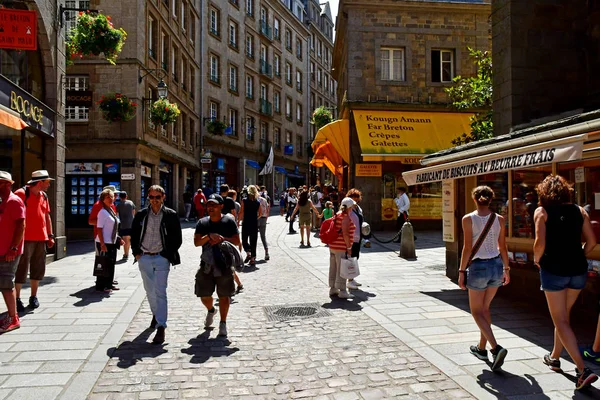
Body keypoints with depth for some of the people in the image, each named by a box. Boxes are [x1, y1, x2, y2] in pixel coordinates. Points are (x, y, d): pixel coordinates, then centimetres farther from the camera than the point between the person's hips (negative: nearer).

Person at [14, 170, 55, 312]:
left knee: (38, 268, 10)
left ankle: (33, 296, 20)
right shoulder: (22, 193, -8)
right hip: (26, 238, -6)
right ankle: (17, 299, 7)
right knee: (22, 269, -2)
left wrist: (50, 235, 14)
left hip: (41, 238, 7)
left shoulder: (44, 196, 13)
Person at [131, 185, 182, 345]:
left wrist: (170, 254, -5)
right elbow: (134, 235, 13)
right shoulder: (141, 215, 6)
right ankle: (156, 314, 40)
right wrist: (136, 252, 4)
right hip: (144, 258, 4)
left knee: (160, 292, -9)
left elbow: (177, 238, 1)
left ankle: (161, 327, -8)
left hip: (161, 258, -4)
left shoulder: (171, 215, -2)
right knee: (150, 291, 16)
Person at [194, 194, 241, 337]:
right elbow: (196, 242, -5)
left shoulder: (229, 221, -1)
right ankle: (211, 311, 42)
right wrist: (210, 236, -21)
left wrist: (222, 239, -19)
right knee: (204, 295, 8)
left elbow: (237, 241, -3)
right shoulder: (202, 223, 5)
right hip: (206, 264, 3)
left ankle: (223, 323, 20)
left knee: (224, 296, 4)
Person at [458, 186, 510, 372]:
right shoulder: (499, 219, 1)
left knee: (476, 311, 7)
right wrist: (506, 269, 17)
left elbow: (467, 248, -12)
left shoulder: (468, 219, -10)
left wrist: (461, 271, -5)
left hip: (478, 266, -5)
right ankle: (482, 347, 30)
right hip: (496, 265, 5)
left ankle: (496, 347, -11)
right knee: (485, 308, 20)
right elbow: (503, 247, 6)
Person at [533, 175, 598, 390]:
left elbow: (540, 243, -14)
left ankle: (583, 370, -7)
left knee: (561, 321, 3)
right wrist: (579, 257, 18)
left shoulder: (542, 211, -5)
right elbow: (591, 241, 3)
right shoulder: (579, 211, 7)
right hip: (578, 269, 5)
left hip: (554, 269, -5)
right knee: (563, 316, 21)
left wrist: (536, 259, 4)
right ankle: (554, 357, 35)